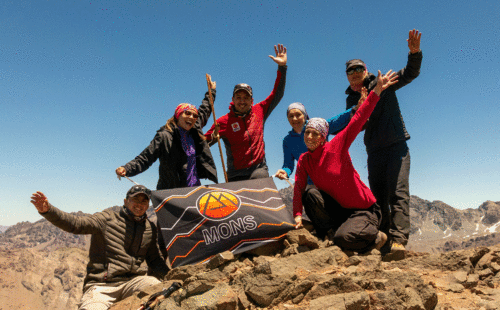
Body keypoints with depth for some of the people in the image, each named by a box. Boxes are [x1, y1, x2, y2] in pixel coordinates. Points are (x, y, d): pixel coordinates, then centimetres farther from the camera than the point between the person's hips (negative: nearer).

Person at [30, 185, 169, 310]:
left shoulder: (150, 228, 11)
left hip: (131, 281, 3)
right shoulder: (108, 218, 0)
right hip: (101, 286, -2)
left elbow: (155, 260, 19)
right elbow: (75, 223, -12)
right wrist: (48, 210, -27)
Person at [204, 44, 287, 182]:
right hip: (236, 174, 0)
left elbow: (277, 94, 17)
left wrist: (282, 67, 11)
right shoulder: (223, 122, 2)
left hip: (259, 169, 1)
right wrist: (213, 138, -22)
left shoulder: (259, 111, 10)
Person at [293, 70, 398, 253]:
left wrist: (377, 91, -25)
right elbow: (299, 187, -9)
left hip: (364, 209, -4)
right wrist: (297, 214, -22)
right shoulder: (304, 160, -1)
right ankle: (327, 236, 0)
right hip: (339, 209, 5)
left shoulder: (336, 147, -14)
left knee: (343, 239, -27)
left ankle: (375, 238, 7)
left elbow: (358, 120, -20)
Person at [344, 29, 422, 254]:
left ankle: (399, 240, -20)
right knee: (378, 198, 2)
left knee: (398, 192, -16)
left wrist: (414, 52, -22)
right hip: (374, 152, 4)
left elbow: (411, 73, -2)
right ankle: (384, 242, 7)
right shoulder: (352, 99, 12)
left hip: (397, 146, -3)